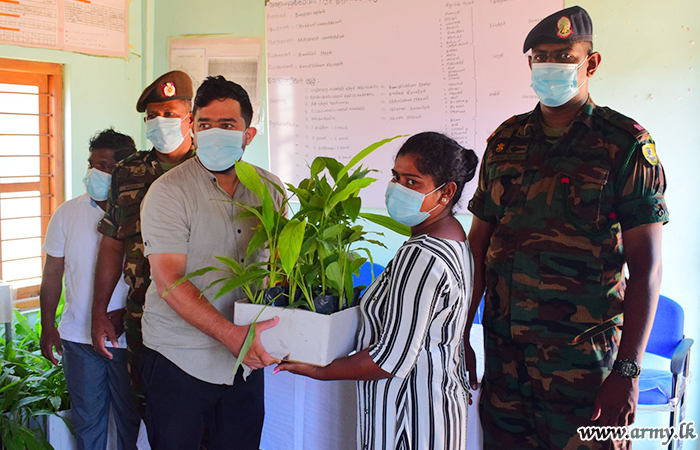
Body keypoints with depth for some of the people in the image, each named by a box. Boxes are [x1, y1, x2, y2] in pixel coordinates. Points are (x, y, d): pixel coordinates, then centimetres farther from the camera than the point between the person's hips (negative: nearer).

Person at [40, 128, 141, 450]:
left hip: (128, 338, -2)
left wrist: (127, 313, -17)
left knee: (131, 419, 11)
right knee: (86, 420, 14)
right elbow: (52, 275, 7)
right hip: (78, 336, 3)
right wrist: (48, 327, 5)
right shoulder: (68, 213, 1)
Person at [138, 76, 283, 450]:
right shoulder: (169, 192, -12)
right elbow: (169, 283, -20)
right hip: (179, 360, -4)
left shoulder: (269, 188, 3)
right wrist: (232, 335, -30)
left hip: (247, 358, 5)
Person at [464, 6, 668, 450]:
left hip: (583, 352, -4)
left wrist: (628, 370, -13)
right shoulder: (506, 139, 7)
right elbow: (479, 244, 10)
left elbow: (646, 267, -8)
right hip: (503, 345, 4)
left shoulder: (626, 143, -6)